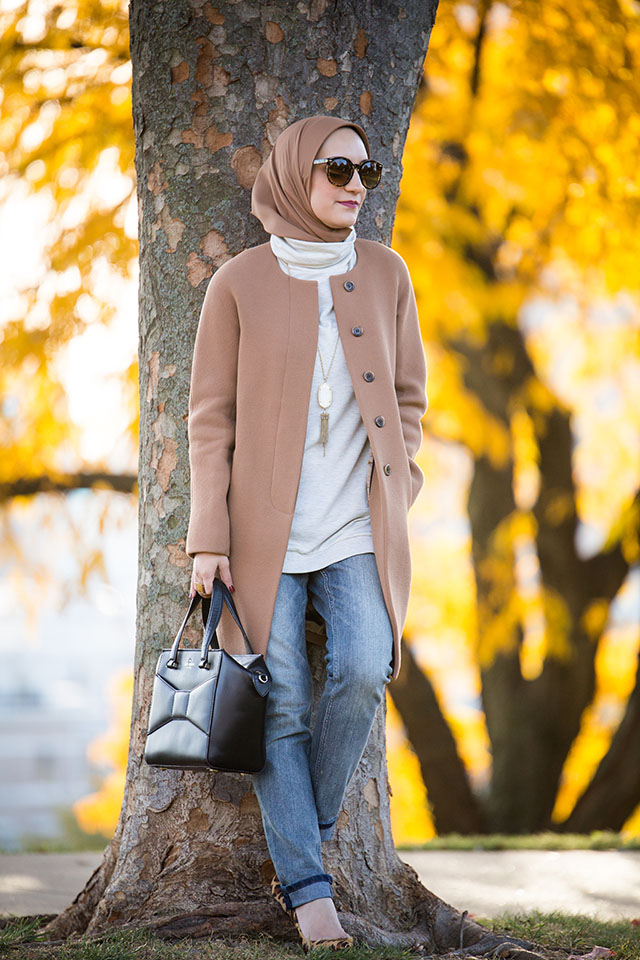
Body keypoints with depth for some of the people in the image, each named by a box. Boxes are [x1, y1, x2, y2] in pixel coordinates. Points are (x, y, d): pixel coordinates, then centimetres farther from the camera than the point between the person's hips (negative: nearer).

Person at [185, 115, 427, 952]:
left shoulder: (384, 273, 7)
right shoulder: (239, 284, -1)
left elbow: (409, 395, 14)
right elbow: (211, 419, 0)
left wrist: (393, 501, 4)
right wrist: (209, 540, -5)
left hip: (358, 527, 2)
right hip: (266, 528, -2)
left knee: (363, 669, -18)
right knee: (281, 707, -4)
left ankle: (305, 828, 6)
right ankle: (308, 887, 3)